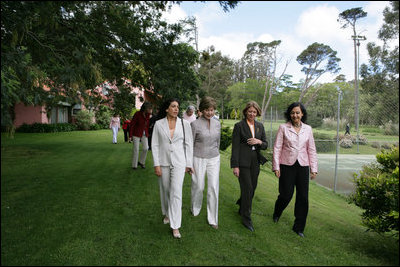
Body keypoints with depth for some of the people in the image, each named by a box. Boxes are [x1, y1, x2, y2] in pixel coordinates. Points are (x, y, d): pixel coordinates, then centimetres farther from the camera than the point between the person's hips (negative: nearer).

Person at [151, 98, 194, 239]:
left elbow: (188, 144, 2)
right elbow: (154, 145, -1)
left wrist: (189, 164, 2)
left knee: (176, 192, -6)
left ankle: (175, 226, 3)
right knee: (165, 190, 16)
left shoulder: (184, 124, -3)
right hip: (163, 162, 2)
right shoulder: (158, 124, -2)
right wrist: (156, 164, -5)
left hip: (179, 162, -1)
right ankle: (167, 214, 42)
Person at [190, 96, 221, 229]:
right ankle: (195, 209, 38)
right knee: (198, 186, 8)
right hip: (199, 159, -3)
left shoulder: (217, 124, 4)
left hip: (214, 159, 3)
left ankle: (212, 219, 16)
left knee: (214, 188, 1)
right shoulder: (195, 124, -9)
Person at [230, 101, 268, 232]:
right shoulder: (239, 126, -6)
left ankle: (242, 208, 39)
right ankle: (246, 218, 11)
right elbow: (235, 147, -8)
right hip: (243, 161, -5)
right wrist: (235, 166, -12)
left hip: (255, 162, 5)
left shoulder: (260, 126, 10)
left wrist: (259, 142, -11)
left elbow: (265, 145, 13)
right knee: (247, 188, -5)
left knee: (252, 187, 12)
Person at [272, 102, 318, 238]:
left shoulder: (308, 129, 6)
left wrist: (314, 169, 5)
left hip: (303, 166, 3)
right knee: (286, 194, 1)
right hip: (287, 165, -3)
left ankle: (299, 227, 21)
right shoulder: (283, 127, -2)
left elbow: (311, 150, 9)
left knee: (303, 197, 4)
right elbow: (277, 148, -2)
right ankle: (277, 213, 35)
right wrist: (276, 167, -6)